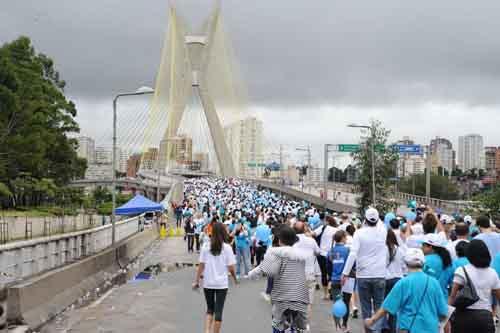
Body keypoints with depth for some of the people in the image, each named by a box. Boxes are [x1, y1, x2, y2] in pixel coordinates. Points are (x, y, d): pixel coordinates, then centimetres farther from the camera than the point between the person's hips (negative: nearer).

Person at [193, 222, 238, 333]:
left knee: (210, 308, 17)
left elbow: (201, 265, -4)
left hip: (208, 283, 2)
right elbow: (231, 267, -6)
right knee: (218, 310, 6)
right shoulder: (227, 248, -7)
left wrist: (196, 281, 4)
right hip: (221, 283, -2)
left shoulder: (206, 246, -3)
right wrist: (235, 278, 12)